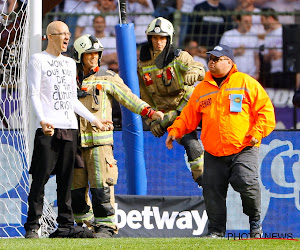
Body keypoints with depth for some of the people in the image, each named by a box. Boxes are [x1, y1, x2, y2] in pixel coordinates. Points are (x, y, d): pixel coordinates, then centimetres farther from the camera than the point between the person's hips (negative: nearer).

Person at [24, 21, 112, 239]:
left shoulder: (70, 63, 22)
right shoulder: (38, 60, 3)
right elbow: (35, 94, -7)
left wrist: (95, 120, 21)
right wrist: (42, 120, -23)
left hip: (70, 128, 6)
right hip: (48, 129, -6)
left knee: (66, 179, 5)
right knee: (41, 178, -9)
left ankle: (66, 224, 10)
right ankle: (32, 227, -8)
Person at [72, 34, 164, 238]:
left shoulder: (107, 78, 6)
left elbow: (128, 97, 0)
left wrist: (149, 112, -11)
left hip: (99, 140, -4)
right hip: (75, 141, 4)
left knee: (101, 184, -12)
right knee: (76, 186, 5)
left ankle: (105, 225, -8)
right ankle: (84, 222, 18)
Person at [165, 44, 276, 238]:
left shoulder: (245, 83, 3)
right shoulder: (202, 88, 15)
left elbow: (265, 110, 1)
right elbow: (189, 116, 20)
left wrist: (257, 133, -10)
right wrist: (175, 131, 5)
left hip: (244, 149, -4)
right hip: (214, 153, 4)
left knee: (245, 182, -21)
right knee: (212, 189, 0)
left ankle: (255, 220, 3)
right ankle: (216, 230, 15)